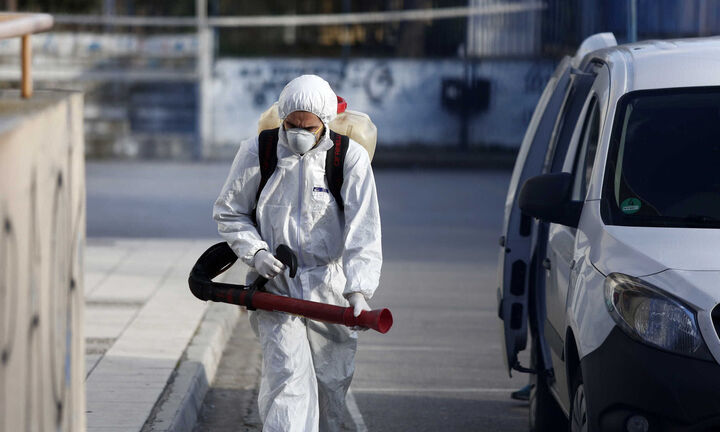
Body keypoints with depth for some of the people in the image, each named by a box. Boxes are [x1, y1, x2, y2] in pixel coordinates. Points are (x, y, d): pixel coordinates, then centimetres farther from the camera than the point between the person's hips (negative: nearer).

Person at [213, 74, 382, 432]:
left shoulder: (351, 158, -8)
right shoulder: (256, 153, -4)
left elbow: (363, 231, -15)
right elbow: (228, 212, 9)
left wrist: (359, 291, -28)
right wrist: (255, 252, -10)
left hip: (331, 286, 1)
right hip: (276, 283, -1)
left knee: (332, 381, 11)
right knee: (288, 373, -17)